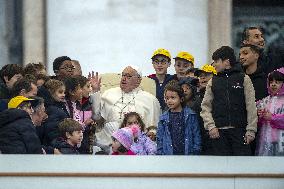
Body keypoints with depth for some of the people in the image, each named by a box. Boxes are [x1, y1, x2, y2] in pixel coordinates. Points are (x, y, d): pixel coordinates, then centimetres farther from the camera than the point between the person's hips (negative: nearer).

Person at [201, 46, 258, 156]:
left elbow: (251, 107, 2)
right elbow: (205, 107, 9)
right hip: (218, 132, 2)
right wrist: (210, 126, -6)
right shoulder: (213, 82, 13)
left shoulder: (244, 79, 5)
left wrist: (251, 130, -6)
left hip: (239, 130, -2)